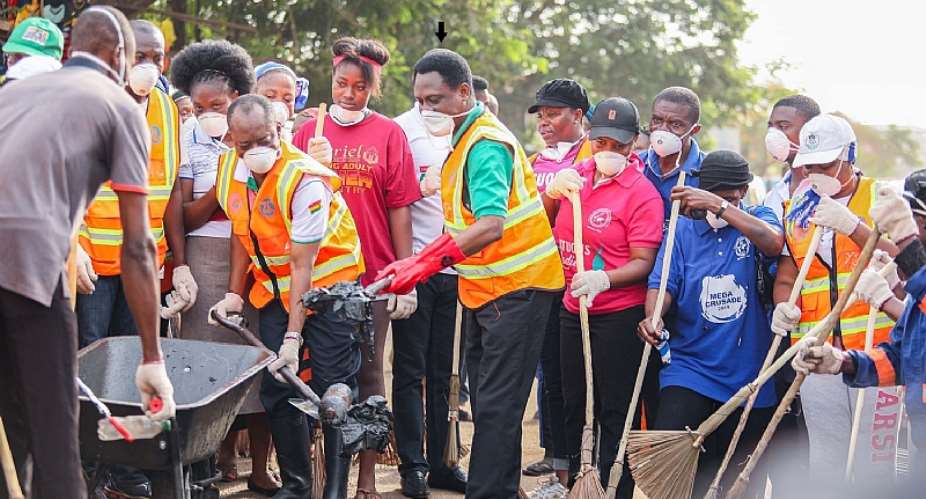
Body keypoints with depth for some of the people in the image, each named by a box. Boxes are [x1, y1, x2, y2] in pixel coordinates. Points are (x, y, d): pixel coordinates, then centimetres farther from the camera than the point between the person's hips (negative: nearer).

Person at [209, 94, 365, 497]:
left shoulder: (305, 179, -25)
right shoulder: (229, 169, -6)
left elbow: (302, 265, -24)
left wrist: (293, 335, -25)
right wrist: (234, 294, 4)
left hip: (327, 280, -6)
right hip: (273, 289, 6)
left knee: (333, 386, -11)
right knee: (277, 389, 3)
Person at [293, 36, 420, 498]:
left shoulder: (389, 134, 3)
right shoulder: (309, 132, 7)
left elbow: (399, 209, 0)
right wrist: (310, 167, -13)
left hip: (372, 274, -1)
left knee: (368, 373, 3)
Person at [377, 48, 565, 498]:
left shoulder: (487, 144, -19)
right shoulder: (463, 139, 12)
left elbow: (491, 226, -33)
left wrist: (427, 262, -41)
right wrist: (412, 265, 5)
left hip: (516, 287, -10)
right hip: (482, 288, 10)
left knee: (495, 406, -11)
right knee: (486, 403, 14)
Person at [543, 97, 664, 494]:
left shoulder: (642, 193, -13)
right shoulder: (577, 174, 6)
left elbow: (643, 262, -17)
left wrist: (603, 279, -34)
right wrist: (552, 191, -3)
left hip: (620, 316, -7)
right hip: (573, 311, 7)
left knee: (615, 412, -1)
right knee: (575, 405, 16)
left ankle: (614, 490, 6)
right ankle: (574, 484, 29)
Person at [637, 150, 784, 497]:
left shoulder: (757, 220, 4)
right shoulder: (683, 229, 7)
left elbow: (774, 243, -20)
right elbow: (663, 283, -3)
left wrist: (719, 206, -27)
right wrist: (653, 317, -25)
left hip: (749, 376, 0)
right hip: (689, 367, 0)